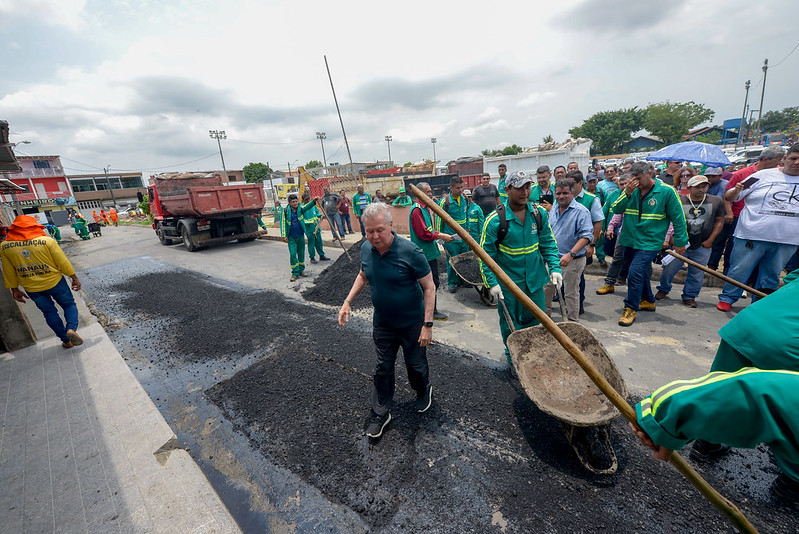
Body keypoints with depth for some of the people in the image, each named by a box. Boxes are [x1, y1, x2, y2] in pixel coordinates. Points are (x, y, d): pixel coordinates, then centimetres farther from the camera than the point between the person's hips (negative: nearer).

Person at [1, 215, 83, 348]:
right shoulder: (47, 241, -14)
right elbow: (63, 262, -10)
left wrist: (14, 290, 14)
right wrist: (74, 278, 0)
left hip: (32, 289, 3)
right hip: (55, 282, -3)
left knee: (49, 312, 16)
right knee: (69, 304, 13)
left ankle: (66, 341, 21)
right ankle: (71, 328, -13)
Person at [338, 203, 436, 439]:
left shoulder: (410, 252, -25)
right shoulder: (366, 249, -8)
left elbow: (429, 287, -17)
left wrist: (427, 324, -20)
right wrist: (347, 301, 3)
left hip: (411, 323, -4)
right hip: (382, 323, 4)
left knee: (415, 365, 16)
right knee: (383, 368, 15)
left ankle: (424, 392, 49)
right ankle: (380, 413, 35)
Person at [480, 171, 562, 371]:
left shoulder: (539, 213, -1)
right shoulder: (495, 219, -15)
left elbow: (548, 243, 9)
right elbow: (486, 254, -11)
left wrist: (555, 268, -3)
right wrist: (492, 283, -16)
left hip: (535, 280, 4)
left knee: (536, 321, 17)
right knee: (510, 325, 11)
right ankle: (513, 359, 34)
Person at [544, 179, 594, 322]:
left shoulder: (581, 211, -14)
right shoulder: (553, 210, 8)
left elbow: (586, 236, -22)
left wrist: (570, 254, -31)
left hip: (573, 261, -6)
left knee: (571, 293, 6)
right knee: (546, 287, 17)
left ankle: (573, 321, 23)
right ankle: (545, 314, 36)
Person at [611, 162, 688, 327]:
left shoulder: (666, 191, -7)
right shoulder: (630, 190, 3)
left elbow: (678, 218, -2)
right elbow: (616, 210, -5)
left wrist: (680, 242, 0)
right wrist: (627, 193, -19)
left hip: (650, 242, -5)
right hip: (630, 240, 5)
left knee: (635, 273, -16)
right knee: (642, 272, 19)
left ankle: (631, 308, -3)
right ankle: (648, 301, 38)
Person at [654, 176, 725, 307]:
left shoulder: (716, 202, 2)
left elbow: (719, 221, 7)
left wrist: (710, 240, 0)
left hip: (702, 247, 2)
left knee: (696, 274, 7)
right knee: (668, 269, 2)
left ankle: (689, 297, 23)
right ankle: (663, 290, 26)